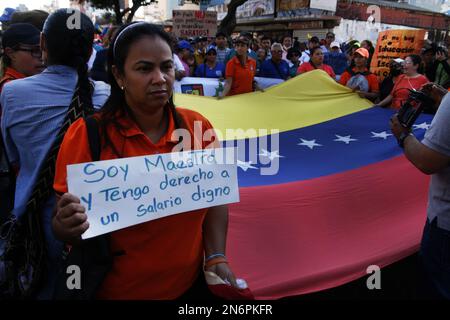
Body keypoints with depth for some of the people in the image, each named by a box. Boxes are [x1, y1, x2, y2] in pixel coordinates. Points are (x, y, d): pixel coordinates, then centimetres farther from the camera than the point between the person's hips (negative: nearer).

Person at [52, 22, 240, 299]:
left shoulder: (198, 127, -8)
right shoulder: (86, 135, -17)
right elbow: (65, 227, -10)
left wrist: (217, 257, -8)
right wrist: (68, 226, -31)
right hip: (116, 290, -2)